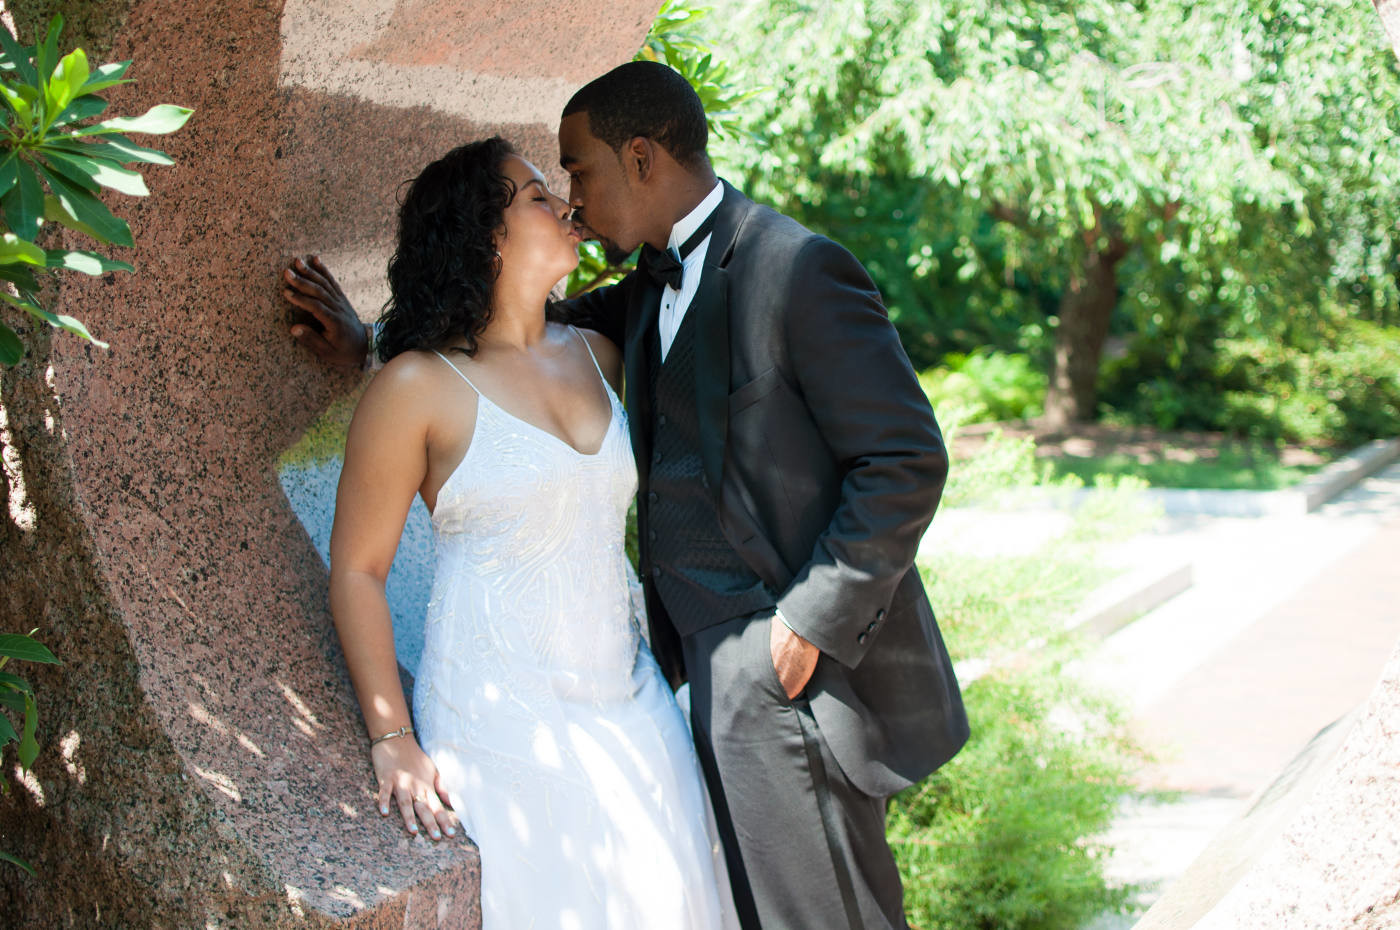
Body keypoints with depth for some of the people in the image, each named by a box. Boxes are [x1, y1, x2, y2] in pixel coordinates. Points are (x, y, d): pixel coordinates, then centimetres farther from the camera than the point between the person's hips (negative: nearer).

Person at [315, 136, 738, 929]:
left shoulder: (595, 356, 7)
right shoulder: (419, 387, -9)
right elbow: (357, 572, -7)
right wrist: (393, 743, -11)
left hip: (629, 708, 6)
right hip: (502, 722, -6)